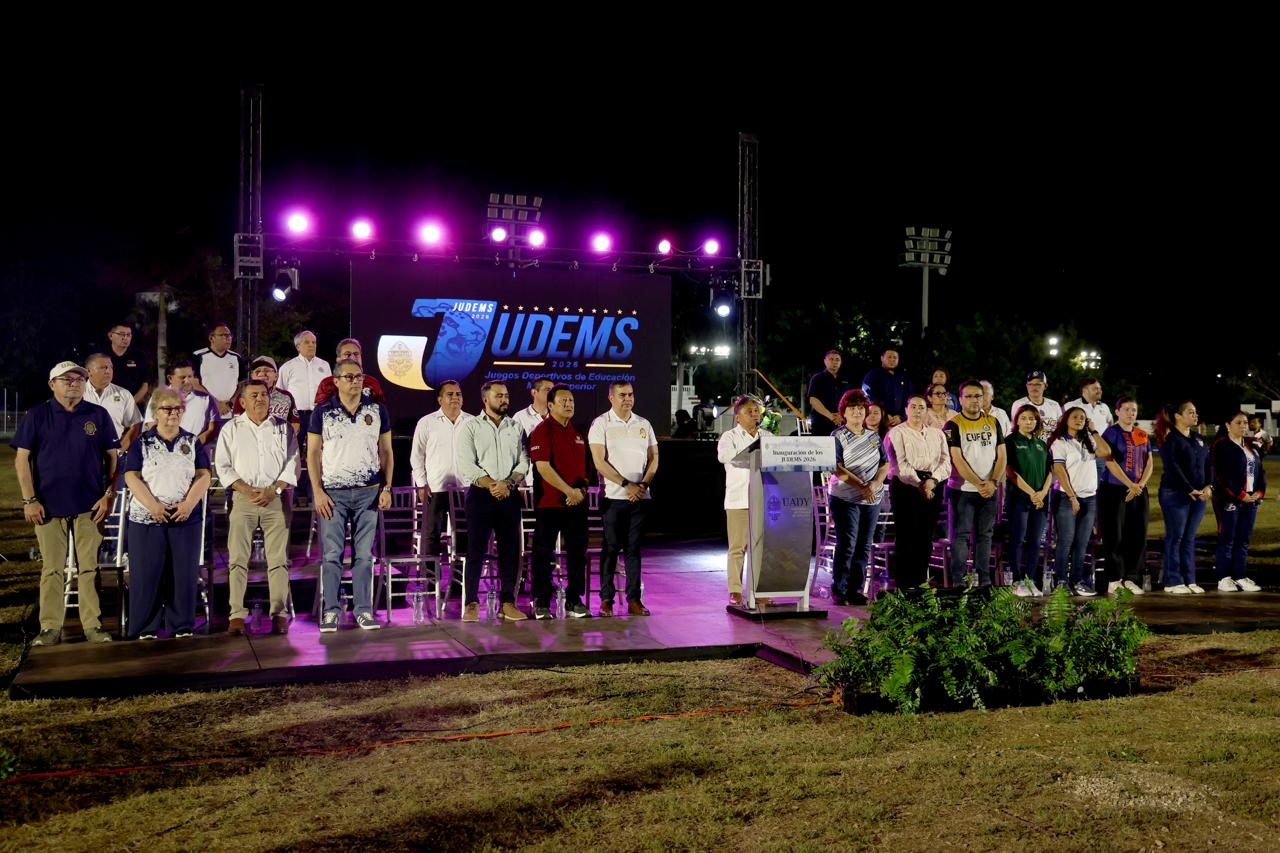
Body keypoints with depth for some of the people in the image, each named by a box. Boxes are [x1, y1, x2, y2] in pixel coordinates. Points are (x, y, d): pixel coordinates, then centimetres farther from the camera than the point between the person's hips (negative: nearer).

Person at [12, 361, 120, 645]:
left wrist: (109, 495, -1)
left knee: (90, 568, 2)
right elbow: (22, 458, 2)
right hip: (49, 505, 0)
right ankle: (50, 628, 8)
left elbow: (112, 457, 7)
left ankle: (93, 625, 8)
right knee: (52, 569, 3)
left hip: (90, 505, 1)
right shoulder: (36, 416, 4)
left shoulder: (98, 415, 6)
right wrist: (29, 499, -5)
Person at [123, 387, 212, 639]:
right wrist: (153, 506, -14)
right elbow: (132, 477, -2)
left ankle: (182, 626, 10)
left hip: (185, 519, 1)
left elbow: (203, 476, 5)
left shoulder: (193, 443, 12)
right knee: (146, 573, -2)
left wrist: (188, 504, -11)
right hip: (146, 519, -1)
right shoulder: (142, 443, 7)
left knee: (184, 573, 1)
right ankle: (146, 628, 6)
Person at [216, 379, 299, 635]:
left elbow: (292, 463, 5)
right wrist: (247, 490, -8)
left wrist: (273, 490, -8)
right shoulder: (231, 429, 10)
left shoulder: (284, 428, 11)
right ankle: (237, 615, -6)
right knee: (238, 558, -6)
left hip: (277, 498, 0)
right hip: (243, 498, 0)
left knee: (278, 559, -3)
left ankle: (279, 614, -1)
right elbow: (223, 467, 5)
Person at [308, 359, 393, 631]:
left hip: (368, 491, 1)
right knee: (332, 554, -2)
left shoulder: (377, 410, 7)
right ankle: (331, 611, 5)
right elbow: (313, 454, 3)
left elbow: (386, 451, 10)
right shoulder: (323, 412, 2)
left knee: (364, 554, 3)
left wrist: (387, 488, 1)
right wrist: (318, 492, -5)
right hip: (333, 492, -1)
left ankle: (363, 610, 8)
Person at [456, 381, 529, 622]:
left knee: (510, 550, 4)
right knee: (475, 550, -4)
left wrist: (508, 483, -11)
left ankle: (507, 603, 10)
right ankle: (471, 604, -1)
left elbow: (523, 462, 7)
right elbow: (466, 464, -7)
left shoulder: (516, 428, 13)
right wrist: (491, 484, -14)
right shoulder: (471, 427, 3)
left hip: (509, 496, 3)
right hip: (480, 495, -3)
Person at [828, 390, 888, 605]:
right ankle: (839, 591, 0)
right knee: (847, 545, -9)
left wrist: (875, 484, -10)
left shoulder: (874, 436, 13)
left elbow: (885, 465, 10)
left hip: (872, 500, 5)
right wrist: (861, 486, -21)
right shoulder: (838, 436, -3)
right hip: (845, 498, -5)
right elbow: (837, 468, -12)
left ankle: (854, 589, 13)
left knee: (864, 546, 6)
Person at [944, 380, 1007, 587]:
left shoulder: (993, 422, 10)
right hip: (963, 490, -4)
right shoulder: (954, 425, -4)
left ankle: (985, 581, 13)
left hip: (990, 490, 4)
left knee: (985, 535, 8)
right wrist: (979, 484, -15)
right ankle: (957, 581, -3)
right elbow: (957, 460, -11)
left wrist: (993, 482, -8)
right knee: (961, 535, -4)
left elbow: (1002, 456, 7)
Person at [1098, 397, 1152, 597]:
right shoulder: (1111, 433, -4)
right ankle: (1114, 579, 3)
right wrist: (1130, 485, -16)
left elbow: (1149, 463, 9)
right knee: (1114, 536, -4)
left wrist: (1140, 484, -7)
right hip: (1113, 490, -5)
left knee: (1138, 535, 2)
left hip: (1138, 492, 5)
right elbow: (1111, 462, -12)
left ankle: (1131, 578, 9)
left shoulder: (1143, 435, 13)